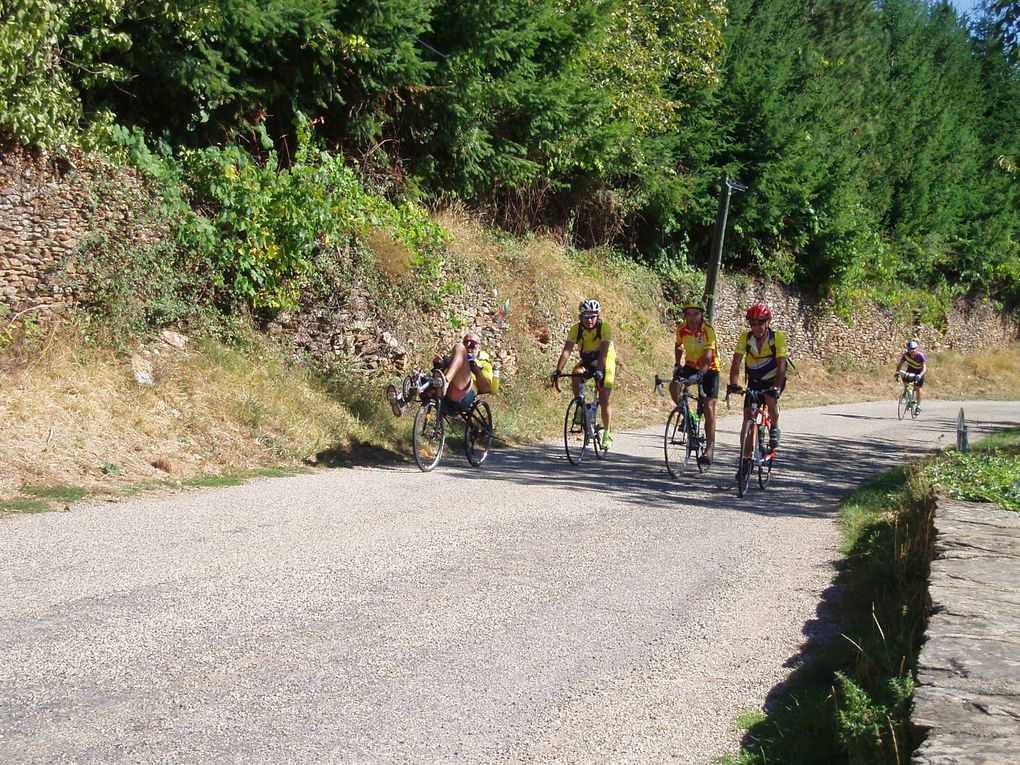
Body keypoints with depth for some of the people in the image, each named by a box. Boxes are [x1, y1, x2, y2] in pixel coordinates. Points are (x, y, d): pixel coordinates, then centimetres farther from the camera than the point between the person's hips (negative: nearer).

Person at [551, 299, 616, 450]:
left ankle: (607, 434, 3)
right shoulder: (576, 329, -19)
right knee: (576, 375, -31)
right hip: (587, 362, 3)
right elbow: (567, 351, -28)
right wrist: (558, 371, -42)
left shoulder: (604, 328, -27)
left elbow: (604, 352, -37)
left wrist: (599, 371, -52)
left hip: (605, 363, -3)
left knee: (603, 400, -11)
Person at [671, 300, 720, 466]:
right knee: (673, 386, -23)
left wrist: (700, 373, -49)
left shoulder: (708, 330, -25)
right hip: (690, 365, 4)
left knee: (709, 406, -11)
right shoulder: (681, 328, -11)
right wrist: (677, 364, 1)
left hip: (709, 368, -4)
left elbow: (708, 357, -34)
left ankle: (709, 447, -9)